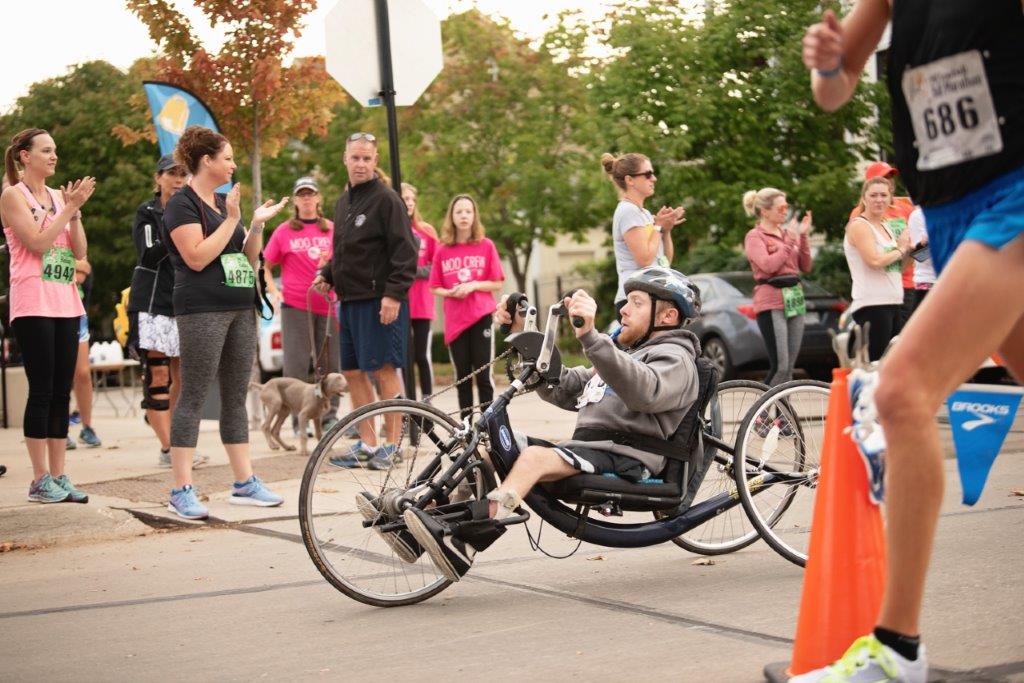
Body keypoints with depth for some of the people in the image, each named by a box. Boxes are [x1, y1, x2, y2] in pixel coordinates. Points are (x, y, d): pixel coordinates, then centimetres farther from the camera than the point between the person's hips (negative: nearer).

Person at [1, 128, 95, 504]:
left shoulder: (58, 196, 14)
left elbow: (80, 252, 9)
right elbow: (37, 242, -14)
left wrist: (74, 211, -2)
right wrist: (69, 208, -12)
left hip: (65, 302, 6)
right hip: (32, 303, -6)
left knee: (62, 392, 5)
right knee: (42, 391, -7)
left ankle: (58, 476, 9)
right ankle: (40, 479, -2)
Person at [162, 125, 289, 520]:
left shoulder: (224, 202, 18)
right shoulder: (182, 204, -6)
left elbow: (248, 256, 20)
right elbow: (197, 257, -17)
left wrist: (258, 224, 5)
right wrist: (231, 219, -15)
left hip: (240, 309, 8)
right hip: (202, 310, -8)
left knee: (236, 397, 9)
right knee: (194, 397, -7)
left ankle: (244, 482, 13)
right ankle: (181, 491, -7)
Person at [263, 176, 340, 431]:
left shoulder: (332, 229, 9)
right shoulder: (284, 231, 6)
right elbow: (265, 265, 9)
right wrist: (274, 291, -4)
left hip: (328, 304, 2)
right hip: (295, 305, -2)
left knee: (330, 362, 4)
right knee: (297, 364, -2)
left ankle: (329, 416, 12)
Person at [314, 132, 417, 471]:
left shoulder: (386, 199, -7)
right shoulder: (343, 202, 18)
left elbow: (405, 252, -13)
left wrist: (394, 294, -21)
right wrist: (327, 274, 10)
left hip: (380, 300, -9)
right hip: (350, 300, 9)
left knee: (385, 370, -6)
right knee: (353, 372, 10)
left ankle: (391, 445, 0)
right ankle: (367, 443, 18)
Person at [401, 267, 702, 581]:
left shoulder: (674, 358, 1)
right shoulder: (627, 353, 32)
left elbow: (643, 391, -25)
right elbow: (560, 388, 25)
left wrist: (590, 337, -38)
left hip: (625, 459, -9)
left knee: (535, 456, -31)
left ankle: (461, 547, -44)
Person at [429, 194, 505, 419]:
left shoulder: (486, 246, 1)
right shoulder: (442, 251, 4)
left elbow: (497, 284, 3)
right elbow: (435, 288, 9)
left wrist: (473, 285, -13)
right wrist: (450, 292, -11)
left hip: (481, 316, -2)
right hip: (455, 320, 2)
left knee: (483, 375, -2)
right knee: (462, 376, 6)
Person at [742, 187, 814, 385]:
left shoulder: (788, 233, 14)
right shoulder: (755, 236, -3)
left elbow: (805, 266, 12)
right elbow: (768, 265, -17)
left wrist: (803, 236, 2)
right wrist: (790, 241, -10)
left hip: (794, 299, 7)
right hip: (771, 302, -7)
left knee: (789, 367, 5)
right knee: (779, 367, -14)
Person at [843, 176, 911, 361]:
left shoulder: (887, 226, 19)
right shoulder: (859, 226, -6)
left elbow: (900, 267, 22)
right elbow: (874, 261, -20)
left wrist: (909, 250, 4)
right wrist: (900, 250, -4)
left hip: (893, 303, 9)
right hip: (871, 305, -9)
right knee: (875, 362, -13)